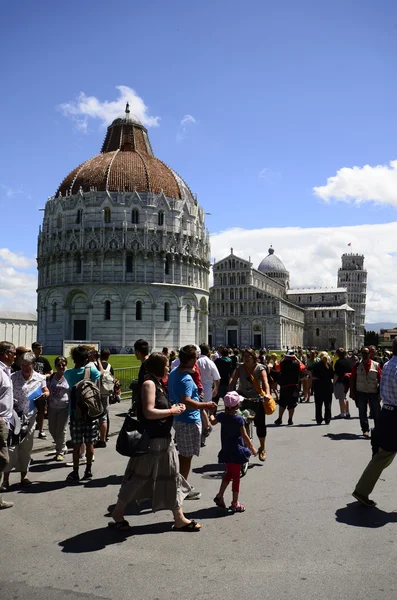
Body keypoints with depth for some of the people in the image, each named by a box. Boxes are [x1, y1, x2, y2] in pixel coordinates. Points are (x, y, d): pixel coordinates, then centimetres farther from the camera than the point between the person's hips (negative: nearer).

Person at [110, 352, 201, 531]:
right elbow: (149, 412, -26)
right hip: (151, 440, -10)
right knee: (139, 477, 3)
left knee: (171, 477, 12)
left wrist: (173, 408, 1)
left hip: (163, 439, 10)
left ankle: (179, 519, 19)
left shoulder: (158, 384, 11)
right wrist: (172, 411, -17)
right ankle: (117, 514, 21)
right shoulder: (149, 384, -18)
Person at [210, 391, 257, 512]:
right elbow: (245, 436, -16)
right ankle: (235, 503, 12)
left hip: (226, 451, 5)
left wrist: (211, 415, 40)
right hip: (236, 451, -5)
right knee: (236, 476, 6)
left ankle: (220, 495, 21)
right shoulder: (239, 419, -19)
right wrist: (252, 448, -5)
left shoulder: (221, 416, -3)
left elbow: (213, 422, 19)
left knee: (229, 473, 23)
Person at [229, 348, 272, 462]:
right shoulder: (240, 368, -1)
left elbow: (265, 382, -22)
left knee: (260, 424, 1)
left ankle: (262, 448, 20)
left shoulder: (260, 368, -7)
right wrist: (230, 393, -29)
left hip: (257, 399, -1)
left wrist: (267, 394, -41)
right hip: (243, 398, 1)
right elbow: (233, 381, -11)